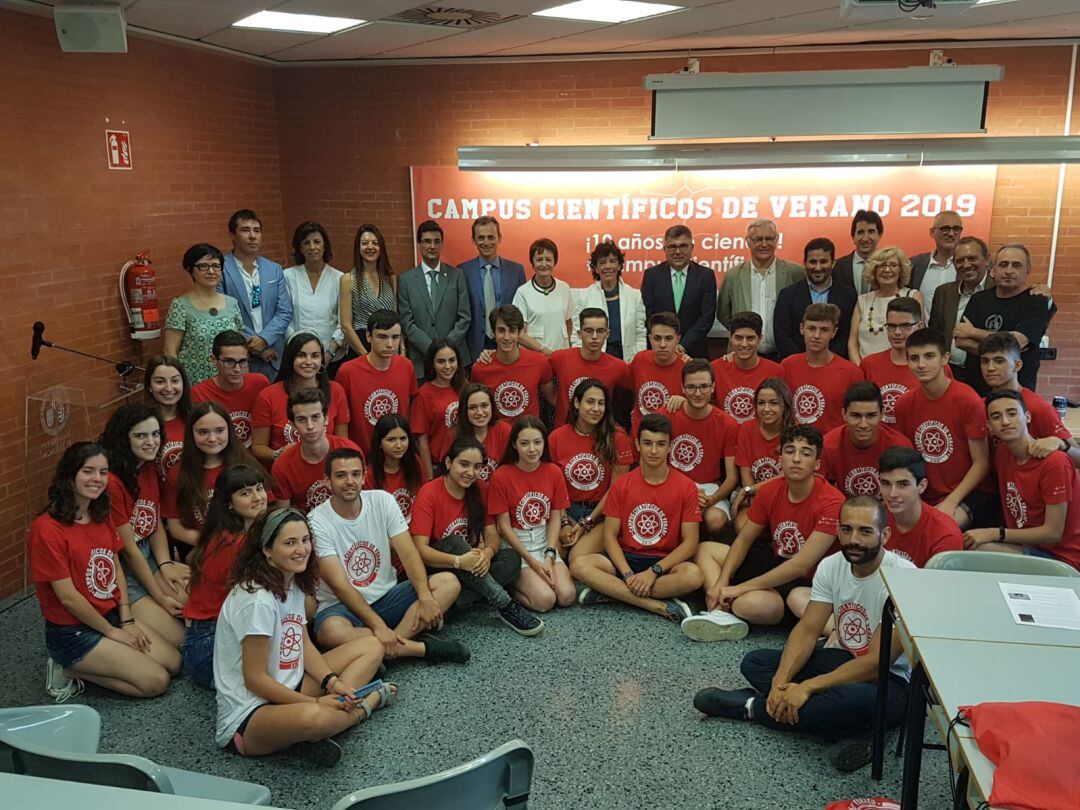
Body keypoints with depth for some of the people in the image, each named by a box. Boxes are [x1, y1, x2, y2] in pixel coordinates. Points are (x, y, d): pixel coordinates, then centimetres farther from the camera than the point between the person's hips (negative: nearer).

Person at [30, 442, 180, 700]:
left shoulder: (101, 516, 4)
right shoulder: (47, 529, -22)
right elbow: (68, 597, -20)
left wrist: (127, 620, -2)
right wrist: (112, 632, -11)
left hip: (111, 616, 8)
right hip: (72, 632, -8)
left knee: (173, 663, 0)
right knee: (156, 681, -13)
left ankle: (85, 666, 10)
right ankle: (70, 670, 1)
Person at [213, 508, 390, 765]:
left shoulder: (293, 584, 4)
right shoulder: (258, 601, -23)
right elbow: (255, 679, -20)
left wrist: (331, 683, -7)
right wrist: (317, 702, -16)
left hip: (289, 690, 9)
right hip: (247, 716, -9)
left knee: (371, 648, 6)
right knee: (314, 717, -40)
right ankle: (365, 704, -7)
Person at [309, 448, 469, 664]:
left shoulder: (382, 501, -3)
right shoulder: (316, 522, -14)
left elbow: (408, 554, -8)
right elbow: (339, 585, -18)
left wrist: (425, 596, -25)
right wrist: (378, 625, -27)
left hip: (387, 596, 4)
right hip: (342, 605, -4)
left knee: (449, 582, -15)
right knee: (331, 632, -38)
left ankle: (391, 643, -27)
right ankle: (421, 647, -24)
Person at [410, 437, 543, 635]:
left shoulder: (481, 490, 0)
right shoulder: (429, 494, -16)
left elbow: (492, 534, -4)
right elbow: (419, 549, -23)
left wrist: (487, 553, -28)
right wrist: (459, 561, -38)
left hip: (470, 565, 5)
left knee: (512, 558, -20)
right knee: (455, 543, -35)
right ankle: (505, 606, -32)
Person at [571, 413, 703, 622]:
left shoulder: (686, 487, -4)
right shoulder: (622, 485, 1)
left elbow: (690, 542, -8)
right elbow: (610, 535, -2)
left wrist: (654, 571, -19)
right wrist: (628, 575, -18)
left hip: (665, 562, -1)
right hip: (625, 558, 2)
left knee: (693, 575, -35)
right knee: (579, 564, -26)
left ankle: (609, 591, -24)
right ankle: (659, 606, -27)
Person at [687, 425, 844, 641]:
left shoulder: (831, 502, -23)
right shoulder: (769, 490, -3)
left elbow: (801, 566, -26)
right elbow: (744, 539, 4)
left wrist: (740, 588, -24)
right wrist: (721, 582, -13)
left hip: (809, 582, -8)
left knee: (748, 602, -38)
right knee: (706, 549, 1)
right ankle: (720, 612, -19)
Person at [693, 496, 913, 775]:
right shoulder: (831, 566, -3)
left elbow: (876, 663, -26)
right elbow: (807, 630, -5)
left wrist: (807, 687, -30)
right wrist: (781, 680, -23)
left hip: (887, 680, -6)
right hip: (841, 660, 7)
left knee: (850, 700, -40)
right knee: (754, 663, -9)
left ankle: (751, 705, -14)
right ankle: (848, 732, -22)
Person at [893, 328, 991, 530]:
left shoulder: (968, 401, -12)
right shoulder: (904, 404, 2)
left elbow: (981, 463, -9)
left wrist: (951, 502, -17)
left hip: (969, 493, -4)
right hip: (926, 497, 5)